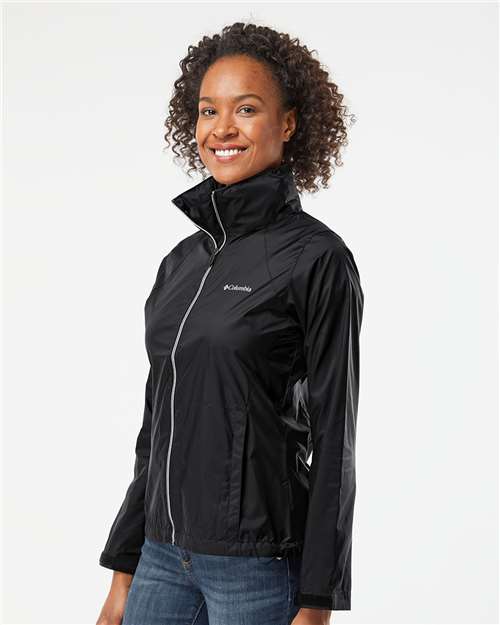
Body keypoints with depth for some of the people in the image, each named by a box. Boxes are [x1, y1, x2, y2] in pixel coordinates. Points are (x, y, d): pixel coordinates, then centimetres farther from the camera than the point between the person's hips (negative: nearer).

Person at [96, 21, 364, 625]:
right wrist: (123, 573, 14)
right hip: (164, 554, 6)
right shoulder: (182, 261, 11)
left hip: (260, 567, -6)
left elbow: (333, 439, -9)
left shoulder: (317, 258, -8)